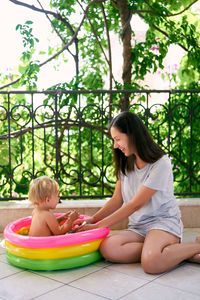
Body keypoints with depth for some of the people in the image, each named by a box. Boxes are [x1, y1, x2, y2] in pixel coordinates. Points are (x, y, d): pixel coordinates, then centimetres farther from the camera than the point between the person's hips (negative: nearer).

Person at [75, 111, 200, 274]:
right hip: (138, 226, 7)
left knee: (151, 263, -37)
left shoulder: (161, 163, -14)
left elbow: (135, 205, -14)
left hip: (164, 221, -6)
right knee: (107, 248, -26)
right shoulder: (125, 164, 11)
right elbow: (117, 200, 12)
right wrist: (92, 220, -2)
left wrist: (98, 226, -12)